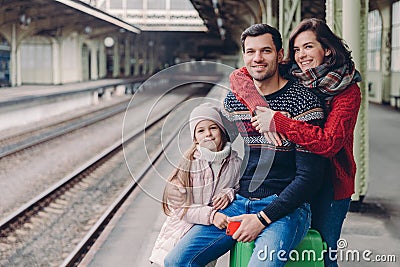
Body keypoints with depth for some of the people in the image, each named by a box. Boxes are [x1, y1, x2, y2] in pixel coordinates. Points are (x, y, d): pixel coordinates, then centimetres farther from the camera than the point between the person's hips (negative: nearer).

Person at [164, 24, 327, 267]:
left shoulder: (302, 101, -8)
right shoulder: (233, 100, 9)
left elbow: (310, 176, -11)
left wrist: (263, 218, -15)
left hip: (285, 207, -5)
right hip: (238, 202, 5)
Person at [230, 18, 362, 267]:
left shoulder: (348, 90, -13)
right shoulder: (290, 77, -2)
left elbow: (329, 142, -26)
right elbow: (239, 75, -9)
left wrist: (277, 122, -27)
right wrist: (263, 111, -26)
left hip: (329, 183, -3)